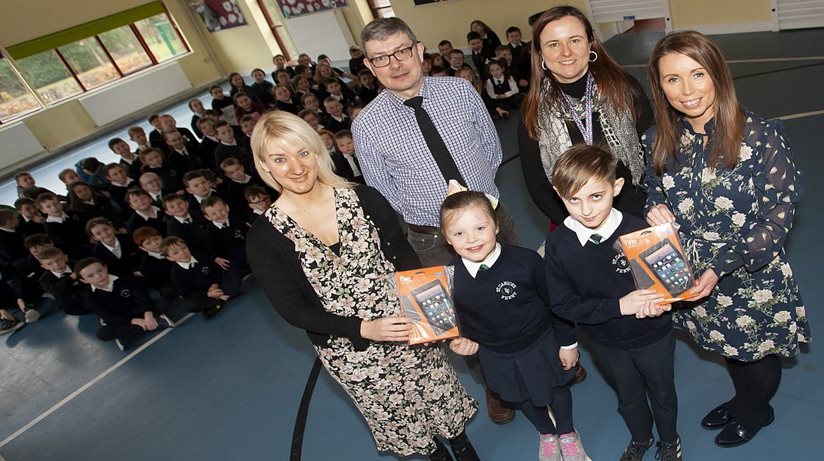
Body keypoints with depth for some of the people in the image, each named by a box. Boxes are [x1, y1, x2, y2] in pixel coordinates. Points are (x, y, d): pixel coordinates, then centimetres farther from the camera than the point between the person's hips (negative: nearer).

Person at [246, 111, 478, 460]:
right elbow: (293, 310, -14)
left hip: (406, 325, 1)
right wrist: (364, 329, -24)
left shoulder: (364, 199, -12)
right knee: (396, 418, 23)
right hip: (348, 351, 0)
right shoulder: (263, 238, -16)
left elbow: (404, 257, -3)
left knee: (438, 396, 22)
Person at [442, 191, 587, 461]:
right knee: (523, 398, 29)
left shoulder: (526, 260, -29)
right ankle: (546, 433, 62)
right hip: (497, 357, 3)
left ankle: (567, 432, 60)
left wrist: (567, 342, -5)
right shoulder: (450, 278, -22)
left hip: (541, 345, -2)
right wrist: (463, 341, -16)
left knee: (557, 388, 26)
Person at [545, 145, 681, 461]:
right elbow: (562, 304, -19)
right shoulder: (558, 244, -23)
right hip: (605, 340, 1)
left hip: (652, 334, -1)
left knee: (662, 392, 26)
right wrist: (618, 306, -29)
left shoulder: (638, 230, -27)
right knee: (628, 397, 27)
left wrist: (656, 303, -33)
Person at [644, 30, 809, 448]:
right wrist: (655, 211, -18)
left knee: (758, 353, 21)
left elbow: (778, 217, -18)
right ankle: (743, 399, 58)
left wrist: (722, 266, -26)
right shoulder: (660, 141, -8)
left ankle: (755, 411, 54)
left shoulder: (761, 136, -21)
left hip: (754, 279, -3)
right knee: (726, 347, 27)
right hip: (693, 279, 4)